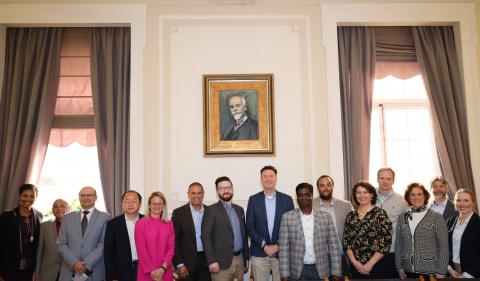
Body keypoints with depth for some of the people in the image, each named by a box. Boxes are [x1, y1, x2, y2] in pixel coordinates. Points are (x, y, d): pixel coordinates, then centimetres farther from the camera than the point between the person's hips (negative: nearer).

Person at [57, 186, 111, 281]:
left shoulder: (104, 217, 1)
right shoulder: (68, 217, 10)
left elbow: (103, 245, -6)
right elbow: (62, 244, 4)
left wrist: (87, 264, -14)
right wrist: (74, 263, -10)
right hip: (69, 272, 2)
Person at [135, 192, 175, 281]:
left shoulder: (169, 224, 6)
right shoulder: (140, 223, -3)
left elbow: (171, 247, 2)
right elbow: (141, 250, -7)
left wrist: (163, 268, -11)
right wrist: (152, 271, -12)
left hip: (165, 272, 2)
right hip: (146, 272, -2)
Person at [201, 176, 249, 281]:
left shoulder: (239, 209, 13)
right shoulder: (211, 210, -4)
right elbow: (206, 236, -10)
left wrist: (246, 258, 13)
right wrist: (211, 261, -16)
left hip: (240, 259, 5)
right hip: (222, 261, -5)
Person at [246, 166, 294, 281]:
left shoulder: (287, 199, 4)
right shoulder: (253, 199, 3)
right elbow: (249, 227, 0)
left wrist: (277, 246, -7)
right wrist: (264, 245, -10)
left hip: (281, 253, 0)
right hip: (259, 254, 0)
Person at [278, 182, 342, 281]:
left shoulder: (326, 216, 2)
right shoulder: (287, 217, -1)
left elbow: (334, 246, 3)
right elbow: (284, 248, -1)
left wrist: (336, 272, -1)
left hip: (321, 270, 1)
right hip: (297, 271, -1)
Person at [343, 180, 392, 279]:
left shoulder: (380, 214, -5)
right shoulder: (351, 216, 6)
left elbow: (386, 242, -10)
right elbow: (346, 242, 4)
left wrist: (370, 264, -12)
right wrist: (354, 262, -8)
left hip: (376, 266, -3)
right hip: (355, 267, 3)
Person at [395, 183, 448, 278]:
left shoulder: (436, 218, -4)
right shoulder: (402, 218, 5)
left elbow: (443, 246, -5)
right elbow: (398, 244, 10)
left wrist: (441, 272, -8)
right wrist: (399, 266, 6)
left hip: (430, 271, -3)